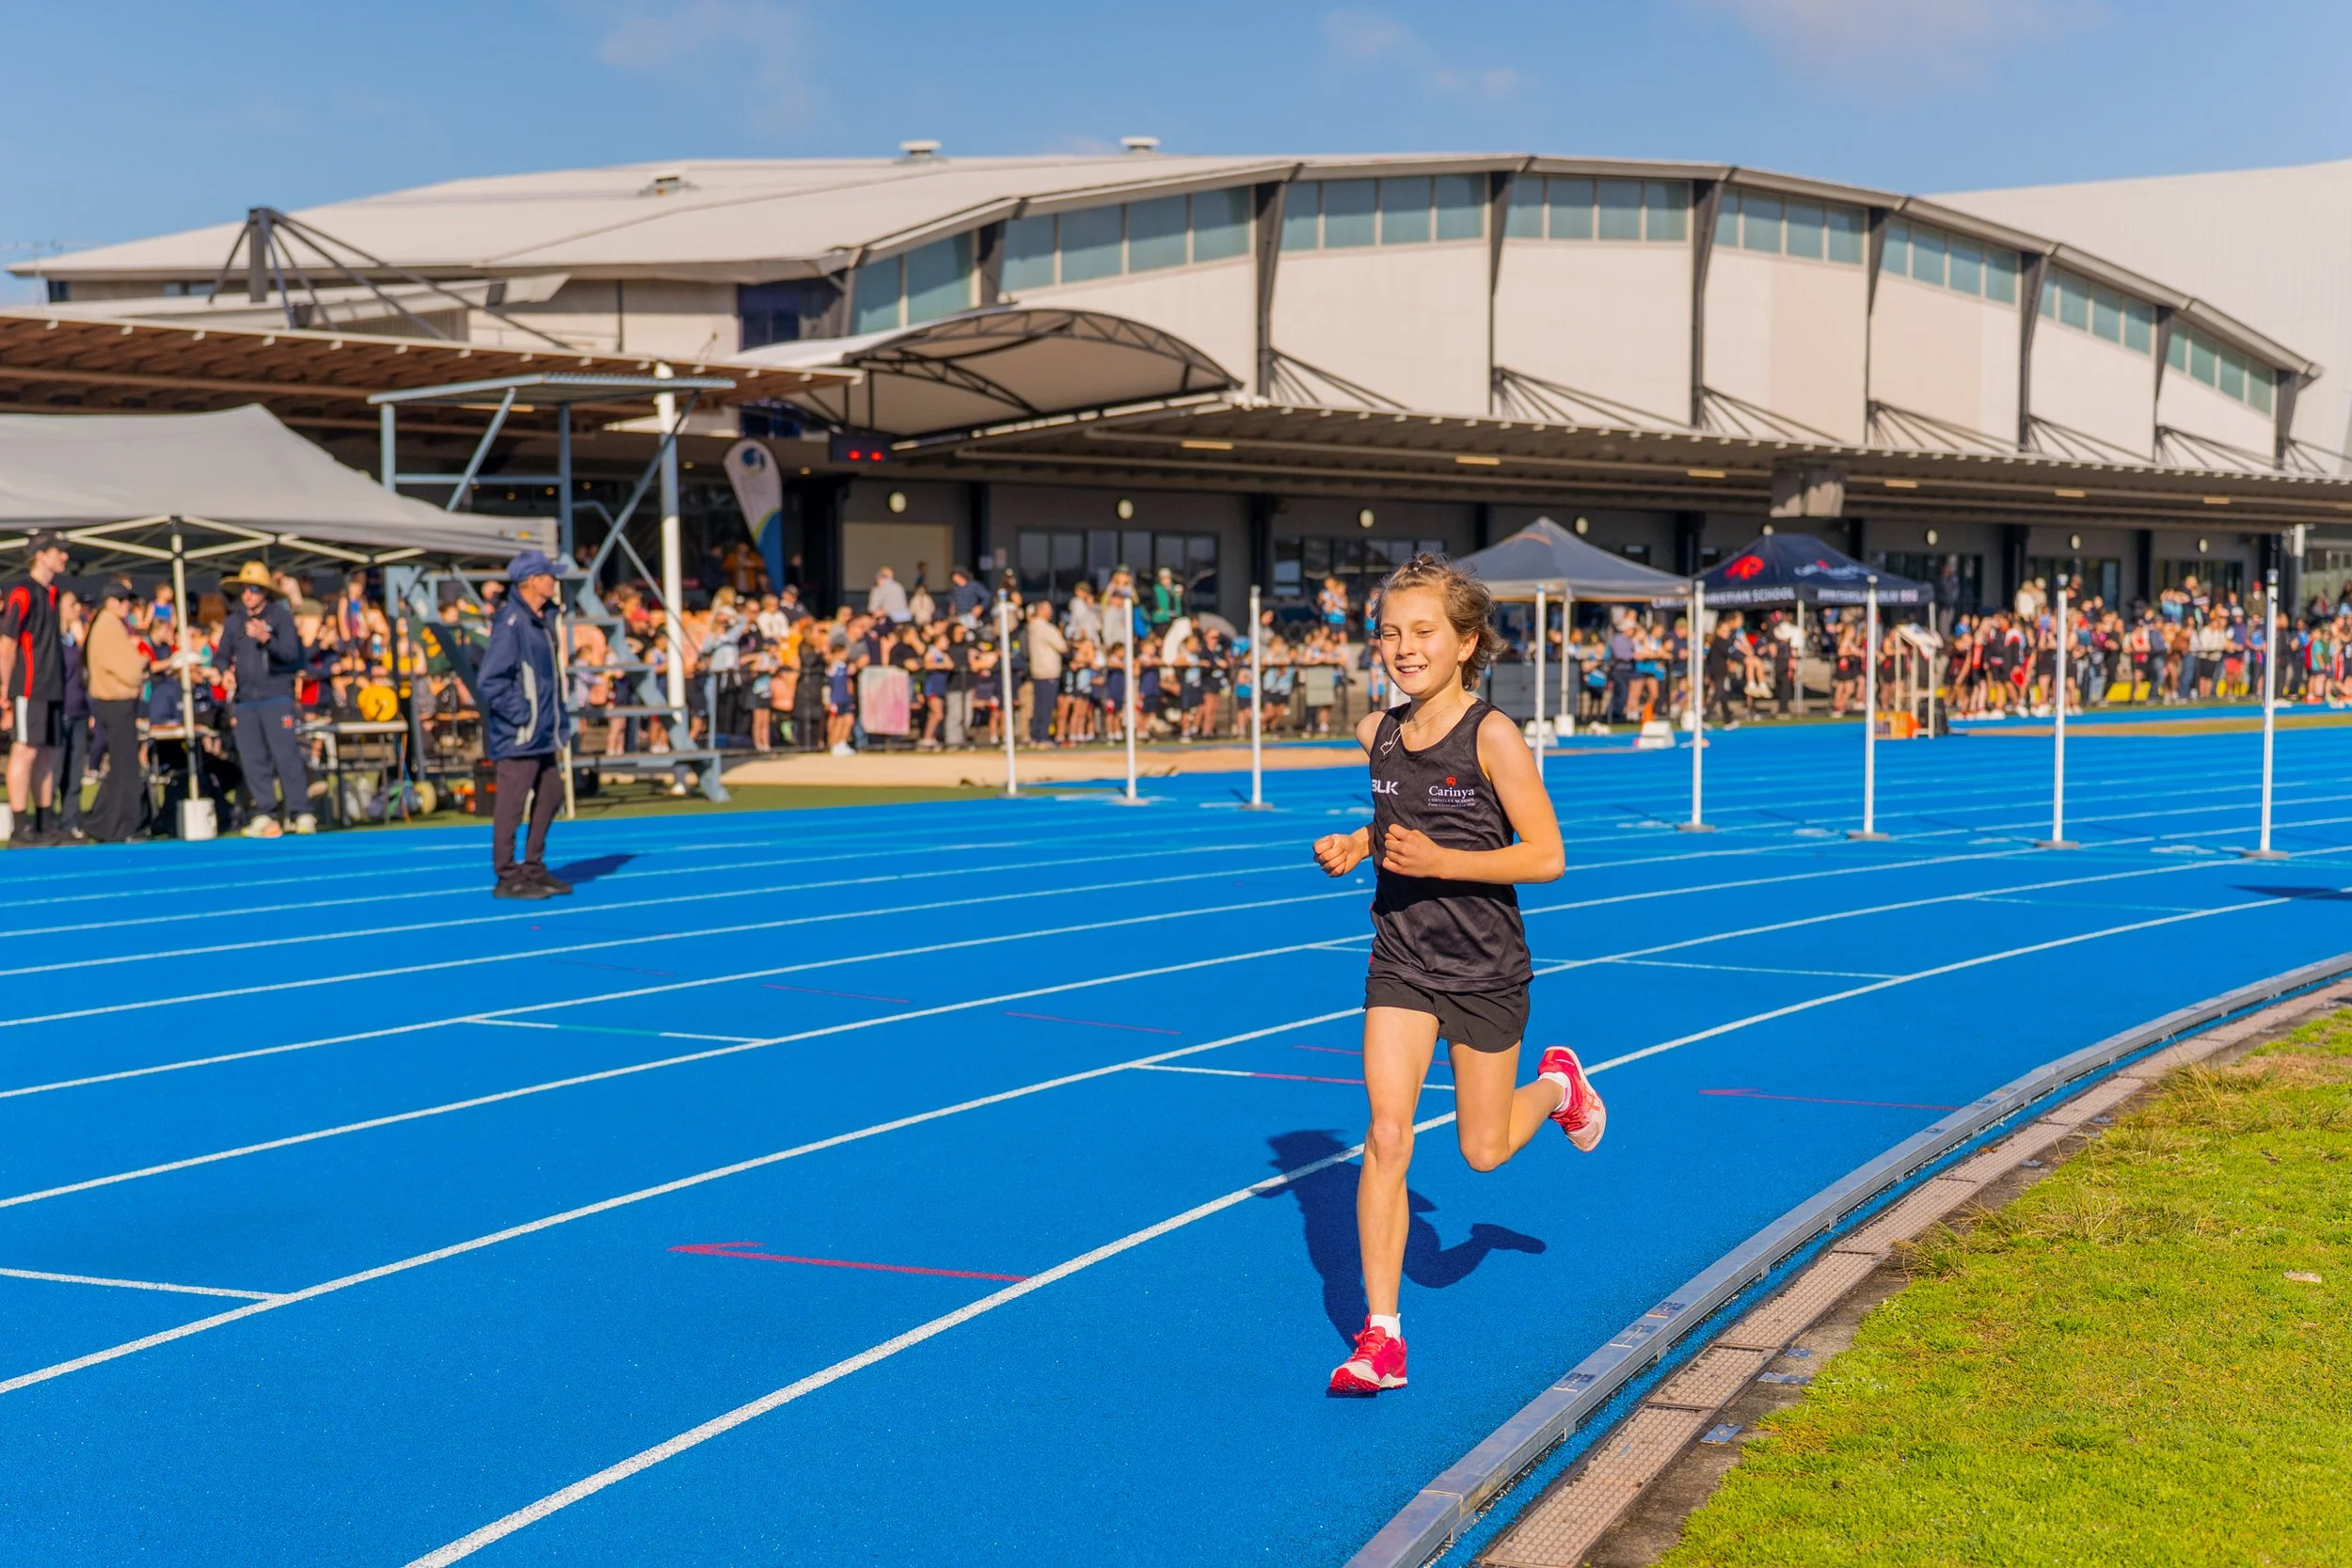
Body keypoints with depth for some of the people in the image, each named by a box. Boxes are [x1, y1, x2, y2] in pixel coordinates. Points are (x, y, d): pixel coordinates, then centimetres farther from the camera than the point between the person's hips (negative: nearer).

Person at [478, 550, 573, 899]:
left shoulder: (538, 621, 13)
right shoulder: (511, 622, -16)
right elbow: (492, 680, -20)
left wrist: (556, 714, 15)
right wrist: (520, 716, -18)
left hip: (540, 733, 10)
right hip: (518, 734, -10)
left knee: (550, 794, 14)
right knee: (511, 803, -4)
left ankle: (533, 869, 24)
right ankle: (507, 878, 1)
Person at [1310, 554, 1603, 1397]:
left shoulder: (1492, 737, -17)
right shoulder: (1378, 733, 0)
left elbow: (1546, 854, -16)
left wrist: (1442, 862, -27)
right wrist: (1356, 847, -2)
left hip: (1485, 969, -3)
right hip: (1401, 959, 3)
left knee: (1483, 1150, 10)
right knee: (1386, 1136, -8)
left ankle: (1556, 1085, 44)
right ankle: (1381, 1337, -3)